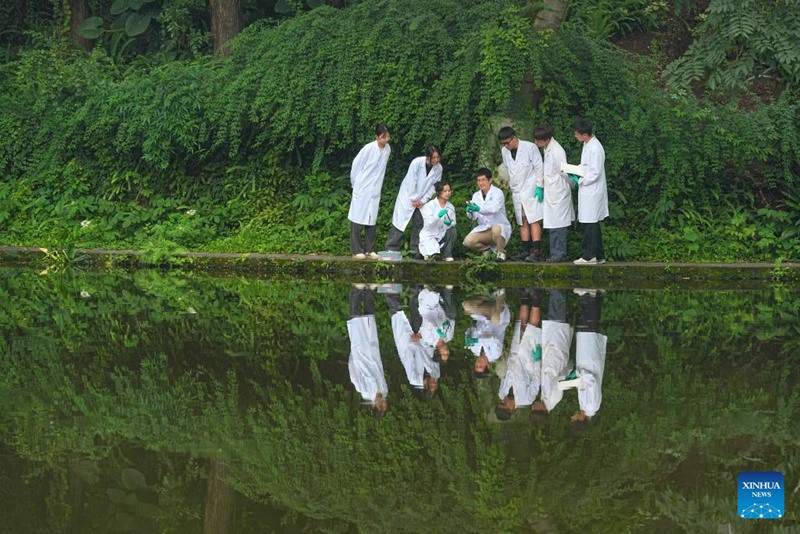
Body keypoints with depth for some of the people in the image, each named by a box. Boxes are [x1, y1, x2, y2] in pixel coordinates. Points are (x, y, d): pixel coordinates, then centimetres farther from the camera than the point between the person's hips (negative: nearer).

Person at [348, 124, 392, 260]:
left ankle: (370, 250, 12)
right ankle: (356, 251, 1)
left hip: (375, 190, 5)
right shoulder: (368, 149, -15)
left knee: (372, 220, 7)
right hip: (362, 190, -5)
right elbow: (356, 165, -6)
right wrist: (355, 183, 2)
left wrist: (377, 184, 13)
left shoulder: (387, 149, 2)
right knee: (358, 219, -2)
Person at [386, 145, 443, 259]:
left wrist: (423, 200, -10)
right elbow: (411, 182, -18)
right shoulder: (417, 162, -22)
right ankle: (391, 250, -5)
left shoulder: (438, 168, -9)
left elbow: (433, 186, -2)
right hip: (408, 196, -4)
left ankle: (416, 252, 5)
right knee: (400, 222, -7)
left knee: (418, 224, 1)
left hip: (421, 199, 4)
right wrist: (414, 200, -14)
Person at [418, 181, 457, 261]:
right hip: (429, 235, -7)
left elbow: (454, 223, 1)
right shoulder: (430, 205, -8)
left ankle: (448, 255, -16)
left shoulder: (451, 207, 5)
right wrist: (438, 216, -37)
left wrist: (450, 223, -24)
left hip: (442, 236, 7)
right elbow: (428, 223, -19)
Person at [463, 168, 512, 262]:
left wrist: (479, 209, -41)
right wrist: (470, 212, -22)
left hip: (500, 226, -5)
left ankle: (500, 252, -11)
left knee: (496, 229, -41)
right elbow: (474, 217, 2)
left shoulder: (497, 192, -7)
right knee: (468, 241, -20)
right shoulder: (476, 196, 10)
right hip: (484, 228, 5)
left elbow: (494, 208, -26)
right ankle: (486, 249, 11)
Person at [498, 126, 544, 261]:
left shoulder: (530, 148, -9)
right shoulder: (504, 151, 8)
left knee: (534, 221, -11)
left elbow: (539, 168, -6)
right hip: (516, 192, 6)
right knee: (522, 222, 7)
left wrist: (539, 186, -10)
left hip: (531, 190, -6)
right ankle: (526, 250, 10)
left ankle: (537, 251, -16)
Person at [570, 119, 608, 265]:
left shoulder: (595, 149, -19)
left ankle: (589, 256, -2)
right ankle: (598, 256, 18)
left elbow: (595, 173, -20)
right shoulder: (587, 145, 11)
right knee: (592, 225, 13)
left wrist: (579, 181, -12)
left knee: (589, 224, -5)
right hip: (587, 191, 10)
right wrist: (575, 173, 9)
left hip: (592, 192, -10)